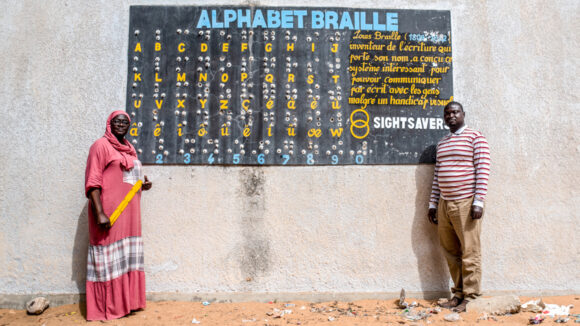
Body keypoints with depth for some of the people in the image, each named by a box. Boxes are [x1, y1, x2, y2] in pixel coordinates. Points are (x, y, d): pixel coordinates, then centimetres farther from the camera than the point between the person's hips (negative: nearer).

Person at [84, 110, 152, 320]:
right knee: (109, 258, -1)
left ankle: (127, 302, 23)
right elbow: (92, 182, -13)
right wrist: (100, 213, -21)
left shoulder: (129, 149, 18)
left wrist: (142, 185, 9)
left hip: (129, 213, 8)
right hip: (109, 213, -8)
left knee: (129, 256, 12)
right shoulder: (101, 146, -5)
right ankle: (104, 309, 10)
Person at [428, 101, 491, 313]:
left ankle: (470, 297, 7)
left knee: (469, 252, -2)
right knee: (450, 252, 8)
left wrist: (478, 202, -16)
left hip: (466, 203, -6)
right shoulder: (442, 143, 19)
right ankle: (458, 293, 19)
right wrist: (433, 203, 16)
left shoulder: (475, 137, 0)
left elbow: (483, 170, -9)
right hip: (444, 204, 6)